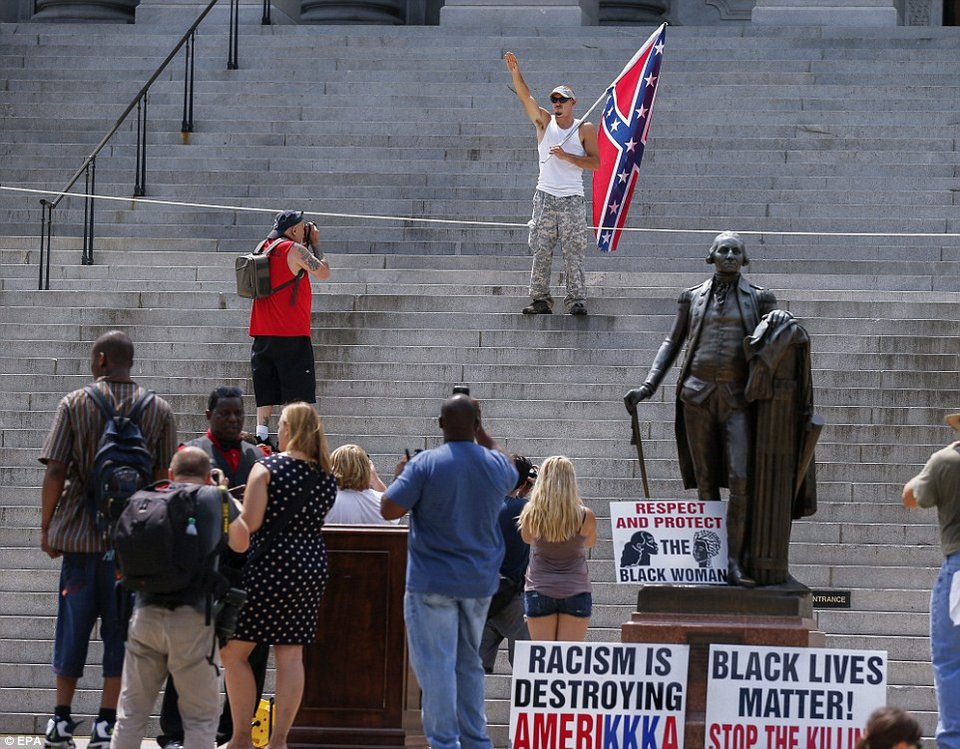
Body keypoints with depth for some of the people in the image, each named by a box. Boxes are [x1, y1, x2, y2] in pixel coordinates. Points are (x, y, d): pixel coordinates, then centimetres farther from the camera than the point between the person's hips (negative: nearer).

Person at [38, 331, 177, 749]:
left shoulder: (74, 405, -2)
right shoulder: (159, 411, 1)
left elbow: (55, 473, -5)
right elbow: (164, 478, -1)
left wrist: (46, 527, 5)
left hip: (79, 532, 0)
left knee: (73, 624, 10)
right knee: (119, 628, 5)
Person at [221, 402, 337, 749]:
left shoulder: (267, 468, -9)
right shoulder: (326, 477, 8)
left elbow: (249, 522, -14)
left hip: (270, 564, -6)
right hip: (312, 564, 6)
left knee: (234, 651, 3)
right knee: (291, 655, 6)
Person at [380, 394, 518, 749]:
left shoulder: (425, 464, -13)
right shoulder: (496, 464, 2)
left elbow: (389, 509, -14)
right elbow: (511, 475, 28)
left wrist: (401, 476, 5)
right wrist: (482, 434, 31)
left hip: (433, 583, -5)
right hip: (480, 583, 5)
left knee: (436, 664, -2)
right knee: (470, 663, 16)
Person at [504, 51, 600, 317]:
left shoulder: (585, 129, 4)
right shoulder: (545, 123, 9)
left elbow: (596, 163, -3)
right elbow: (525, 98, -5)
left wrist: (566, 157, -14)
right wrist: (515, 74, -21)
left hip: (572, 200, -2)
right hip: (545, 196, 2)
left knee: (574, 253, -5)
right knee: (540, 252, 1)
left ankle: (576, 301, -5)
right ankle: (540, 300, 5)